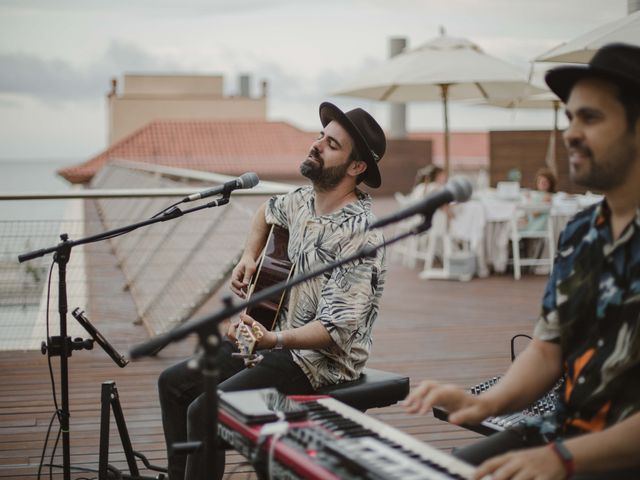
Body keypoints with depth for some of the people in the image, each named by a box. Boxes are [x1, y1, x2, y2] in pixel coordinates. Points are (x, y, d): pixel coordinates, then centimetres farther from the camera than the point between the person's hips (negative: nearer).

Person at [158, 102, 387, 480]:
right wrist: (249, 258, 14)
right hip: (277, 336, 9)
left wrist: (274, 339, -41)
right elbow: (268, 213, 29)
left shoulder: (359, 234, -24)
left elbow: (337, 329, -28)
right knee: (174, 383, 9)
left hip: (321, 360, -9)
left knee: (205, 410, -23)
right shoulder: (303, 201, 3)